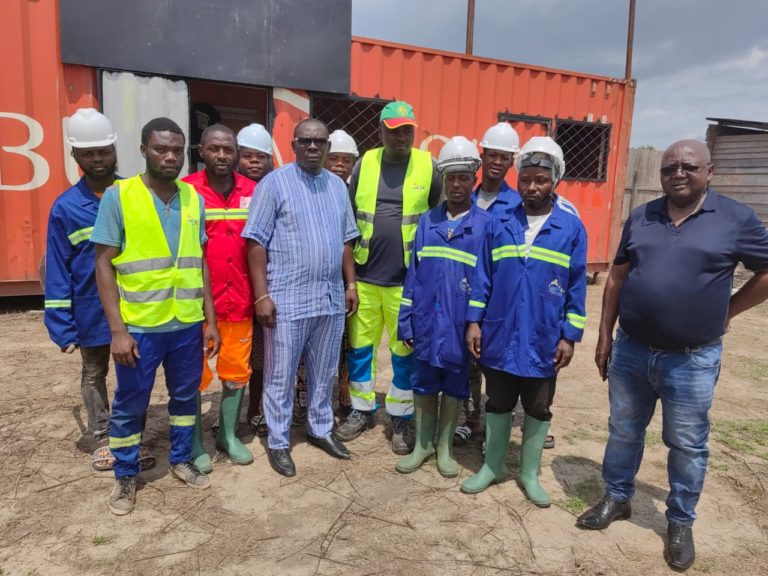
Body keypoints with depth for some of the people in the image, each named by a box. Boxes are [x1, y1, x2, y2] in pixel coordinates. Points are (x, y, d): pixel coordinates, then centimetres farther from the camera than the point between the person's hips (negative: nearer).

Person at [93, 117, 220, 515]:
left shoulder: (193, 198, 4)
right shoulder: (118, 196, -8)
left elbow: (200, 262, 9)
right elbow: (104, 264, -8)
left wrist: (210, 319, 6)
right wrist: (118, 329, -13)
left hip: (188, 323, 4)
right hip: (139, 326, -3)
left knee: (185, 396, 17)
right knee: (129, 405, 11)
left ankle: (181, 460, 38)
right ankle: (125, 476, 32)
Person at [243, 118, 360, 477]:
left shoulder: (337, 186, 11)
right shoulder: (274, 183, -6)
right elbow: (256, 243, -9)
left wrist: (351, 283, 11)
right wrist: (262, 295, -13)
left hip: (331, 298, 5)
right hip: (287, 299, -5)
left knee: (324, 372, 17)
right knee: (281, 376, 6)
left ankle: (320, 429, 35)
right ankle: (278, 442, 22)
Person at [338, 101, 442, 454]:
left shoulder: (428, 166, -2)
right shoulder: (364, 164, 4)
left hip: (407, 279, -2)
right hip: (364, 276, 3)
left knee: (405, 351, 9)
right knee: (359, 346, 11)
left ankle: (401, 419, 25)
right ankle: (362, 410, 30)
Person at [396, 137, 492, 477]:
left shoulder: (485, 224, -3)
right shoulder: (427, 221, 6)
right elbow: (413, 274, 6)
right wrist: (406, 321, 3)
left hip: (461, 324, -2)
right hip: (426, 322, 3)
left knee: (455, 387, 12)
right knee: (424, 385, 12)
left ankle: (445, 446, 29)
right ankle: (422, 444, 30)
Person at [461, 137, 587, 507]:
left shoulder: (572, 228, -2)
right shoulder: (500, 223, 2)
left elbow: (577, 287, -2)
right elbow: (484, 276, 4)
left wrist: (569, 336, -5)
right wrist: (474, 321, -2)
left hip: (543, 340, -1)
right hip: (499, 336, 1)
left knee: (538, 410, 13)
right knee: (498, 405, 14)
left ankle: (529, 473, 31)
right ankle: (492, 466, 32)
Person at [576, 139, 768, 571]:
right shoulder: (641, 217, 3)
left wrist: (727, 311, -1)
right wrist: (605, 336, 6)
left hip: (692, 361, -3)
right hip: (630, 351, 3)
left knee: (687, 446, 12)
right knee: (624, 432, 17)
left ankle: (681, 522, 33)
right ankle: (617, 498, 37)